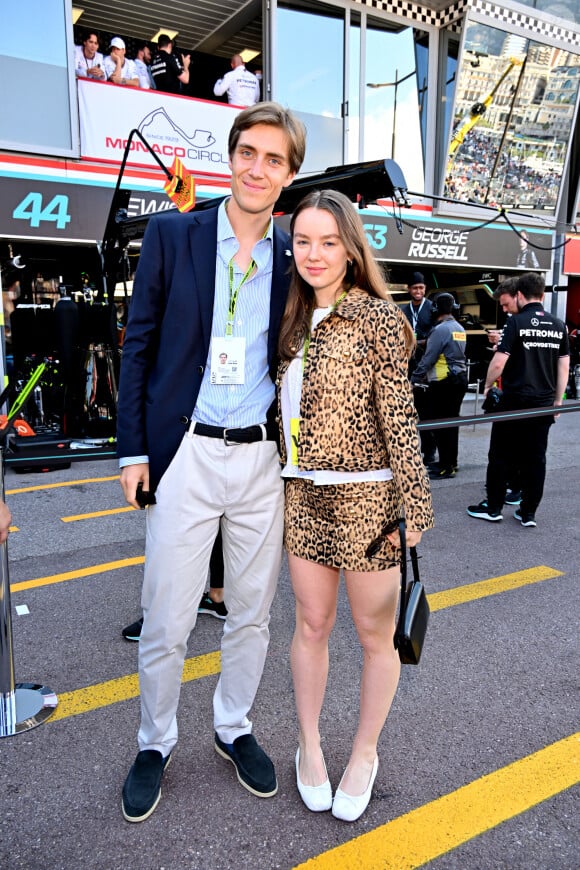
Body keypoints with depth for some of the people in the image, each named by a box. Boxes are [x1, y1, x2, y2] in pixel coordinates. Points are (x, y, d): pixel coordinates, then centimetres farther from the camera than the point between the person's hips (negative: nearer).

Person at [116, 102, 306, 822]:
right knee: (166, 625, 7)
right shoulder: (171, 235, 0)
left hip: (263, 458, 3)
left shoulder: (293, 256, 6)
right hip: (185, 453, -2)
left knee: (251, 615, 16)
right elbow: (138, 346, 1)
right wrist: (133, 450, -3)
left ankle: (234, 728, 40)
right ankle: (154, 744, 33)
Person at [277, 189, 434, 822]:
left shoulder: (377, 316, -9)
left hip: (365, 496, -5)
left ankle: (364, 754, 32)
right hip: (304, 495, 5)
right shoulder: (296, 319, 10)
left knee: (375, 632, 10)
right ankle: (309, 745, 34)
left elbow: (399, 418, -12)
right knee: (311, 624, 14)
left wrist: (411, 509, -14)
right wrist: (280, 483, 13)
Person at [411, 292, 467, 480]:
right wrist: (427, 375, 17)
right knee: (452, 422, 15)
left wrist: (414, 378, -10)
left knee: (441, 425, -5)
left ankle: (446, 467, -3)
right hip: (459, 379, 9)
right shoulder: (459, 328, 11)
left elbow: (428, 358, -18)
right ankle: (451, 463, 23)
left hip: (443, 383, -9)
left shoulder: (440, 329, -16)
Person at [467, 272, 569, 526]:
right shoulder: (558, 325, 6)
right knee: (535, 458, 8)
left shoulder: (516, 322, -10)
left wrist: (487, 386, 2)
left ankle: (493, 508, 15)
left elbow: (498, 363, -15)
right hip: (544, 402, 5)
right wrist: (558, 401, 14)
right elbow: (564, 367, 8)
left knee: (501, 456, 7)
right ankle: (528, 513, 14)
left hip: (515, 400, -4)